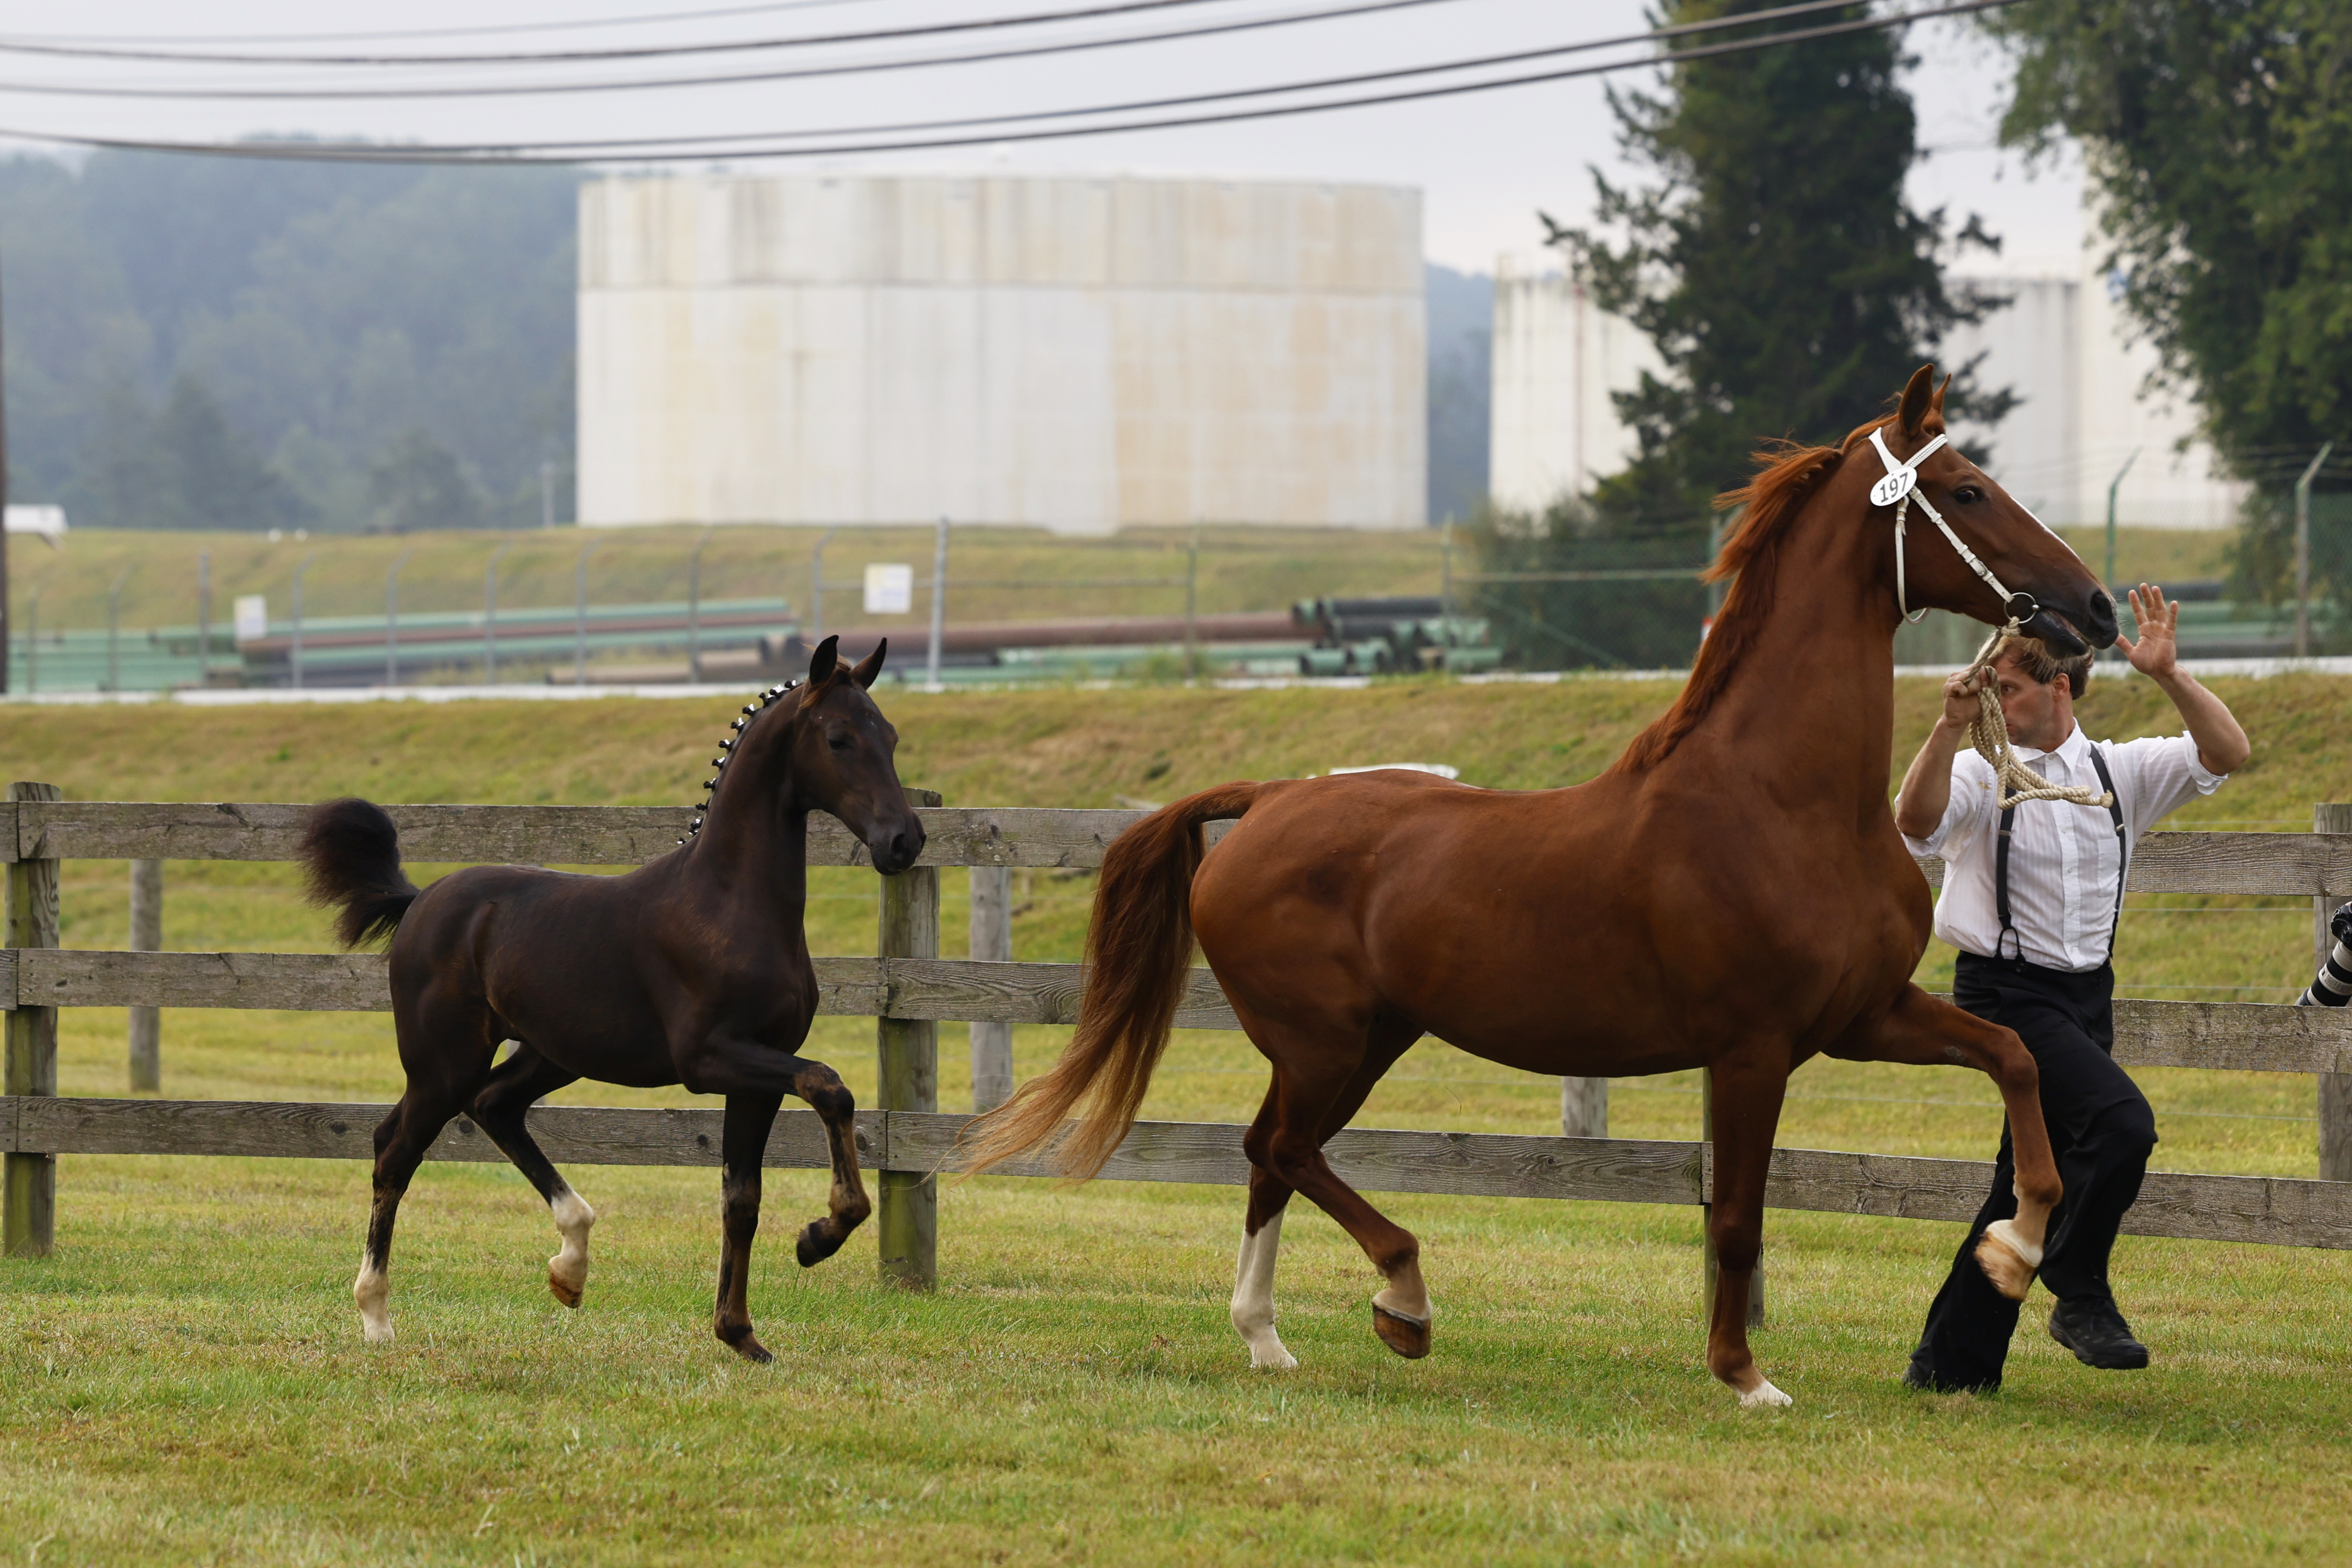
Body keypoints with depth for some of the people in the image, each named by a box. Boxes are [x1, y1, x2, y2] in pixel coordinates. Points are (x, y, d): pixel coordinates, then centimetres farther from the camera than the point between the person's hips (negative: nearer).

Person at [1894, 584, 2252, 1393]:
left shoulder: (2119, 771, 7)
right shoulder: (1980, 773, -4)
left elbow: (2227, 753, -2)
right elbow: (1916, 823, -23)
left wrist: (2169, 676, -14)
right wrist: (1953, 724, -31)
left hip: (2086, 993, 5)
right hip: (2007, 992, -5)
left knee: (2033, 1179, 7)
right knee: (2121, 1121, -26)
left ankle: (1952, 1360, 15)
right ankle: (2082, 1296, -13)